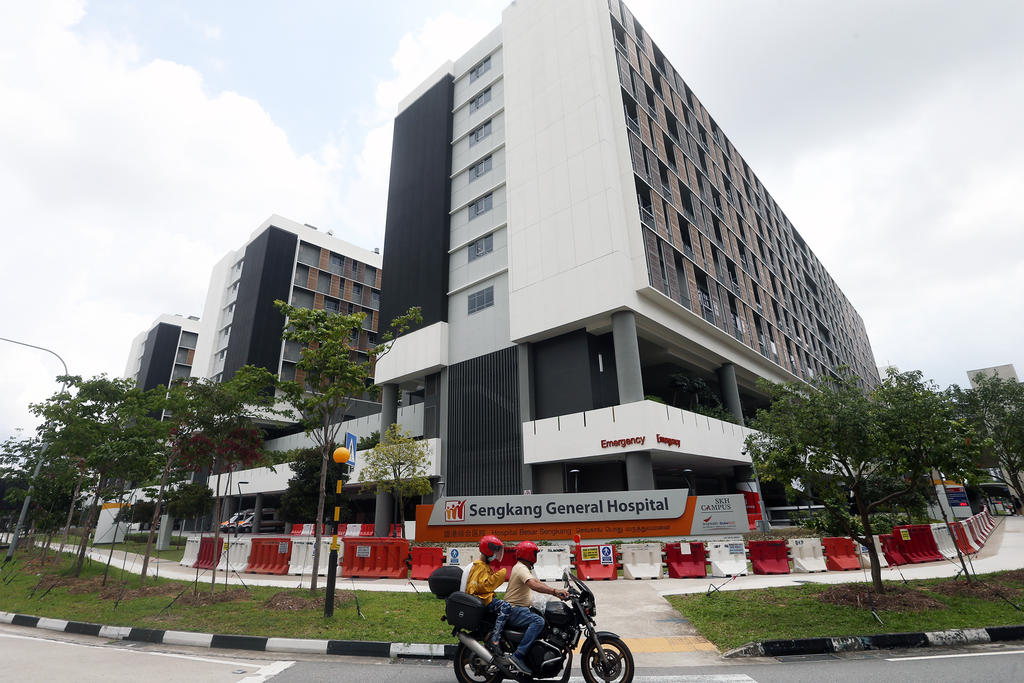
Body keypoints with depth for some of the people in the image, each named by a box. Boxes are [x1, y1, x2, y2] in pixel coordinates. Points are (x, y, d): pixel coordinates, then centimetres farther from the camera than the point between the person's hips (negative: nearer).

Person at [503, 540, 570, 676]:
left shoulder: (526, 568, 19)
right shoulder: (521, 568, -16)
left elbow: (538, 582, 15)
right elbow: (533, 585, -34)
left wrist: (558, 594, 3)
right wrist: (554, 591, -40)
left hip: (522, 608, 10)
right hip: (514, 610, -10)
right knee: (538, 621, -28)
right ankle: (518, 656, -30)